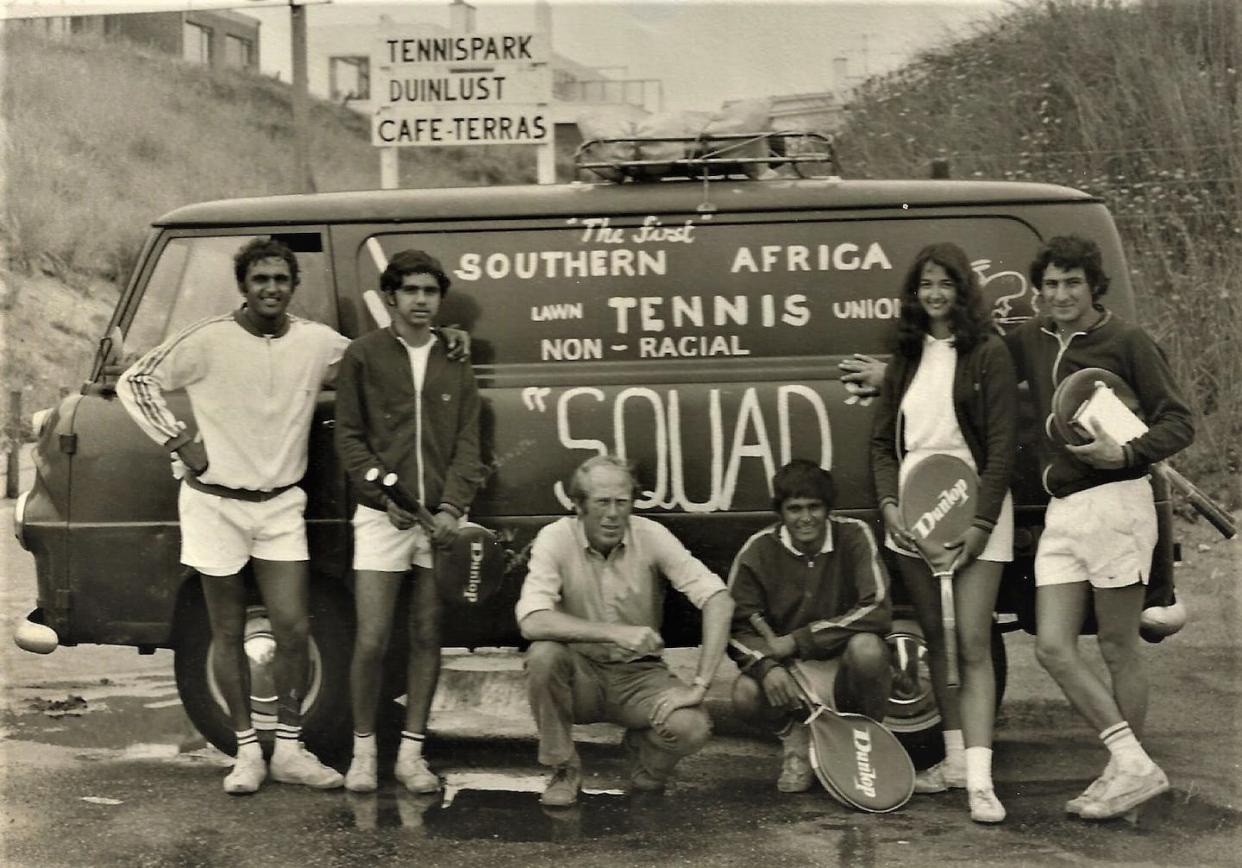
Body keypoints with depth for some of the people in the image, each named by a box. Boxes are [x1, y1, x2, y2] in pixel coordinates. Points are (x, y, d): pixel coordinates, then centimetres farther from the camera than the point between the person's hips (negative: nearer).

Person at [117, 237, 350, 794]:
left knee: (293, 629, -2)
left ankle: (289, 749, 10)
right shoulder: (209, 340, -9)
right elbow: (135, 382, -1)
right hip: (215, 503, -2)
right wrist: (180, 442, -8)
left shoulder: (317, 343, -1)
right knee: (228, 633, 6)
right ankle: (247, 752, 16)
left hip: (281, 505, 2)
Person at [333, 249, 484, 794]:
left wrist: (452, 508, -9)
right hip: (383, 517, -2)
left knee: (428, 637, 6)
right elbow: (349, 437, 1)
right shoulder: (363, 355, 3)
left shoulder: (456, 362, 10)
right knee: (371, 641, -5)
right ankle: (364, 749, 12)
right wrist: (385, 497, -11)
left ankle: (411, 753, 14)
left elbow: (467, 443, 6)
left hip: (440, 519, 3)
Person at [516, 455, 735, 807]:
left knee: (692, 727, -28)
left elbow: (718, 600, -16)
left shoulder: (652, 536, -11)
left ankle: (643, 744, 11)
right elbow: (532, 622, -27)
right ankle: (563, 771, -9)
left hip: (639, 674, 0)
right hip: (581, 675, 0)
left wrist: (699, 685, -24)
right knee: (543, 654, -32)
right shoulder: (556, 538, -14)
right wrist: (616, 633, -35)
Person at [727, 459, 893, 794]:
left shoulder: (853, 536, -9)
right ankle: (795, 736, 6)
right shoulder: (759, 550, -6)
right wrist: (767, 665, -28)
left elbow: (878, 610, -20)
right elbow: (738, 629, -4)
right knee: (746, 694, -31)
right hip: (787, 668, 1)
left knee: (866, 647, -35)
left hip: (844, 668, -1)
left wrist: (797, 640, -22)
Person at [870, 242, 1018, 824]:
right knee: (936, 639, 10)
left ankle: (980, 780, -14)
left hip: (972, 508, -5)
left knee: (972, 644, -10)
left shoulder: (987, 352, -3)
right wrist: (889, 503, -2)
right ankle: (957, 759, 20)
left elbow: (1003, 444, -7)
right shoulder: (907, 357, 13)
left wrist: (981, 521, -14)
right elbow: (881, 440, 14)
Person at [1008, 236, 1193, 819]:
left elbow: (1179, 422, -4)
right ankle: (1133, 765, 3)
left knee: (1117, 649, 1)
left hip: (1115, 502, -6)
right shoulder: (1030, 340, 12)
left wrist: (1126, 453, -22)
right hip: (1061, 510, 6)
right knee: (1053, 648, -1)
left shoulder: (1126, 341, -3)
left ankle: (1127, 770, 11)